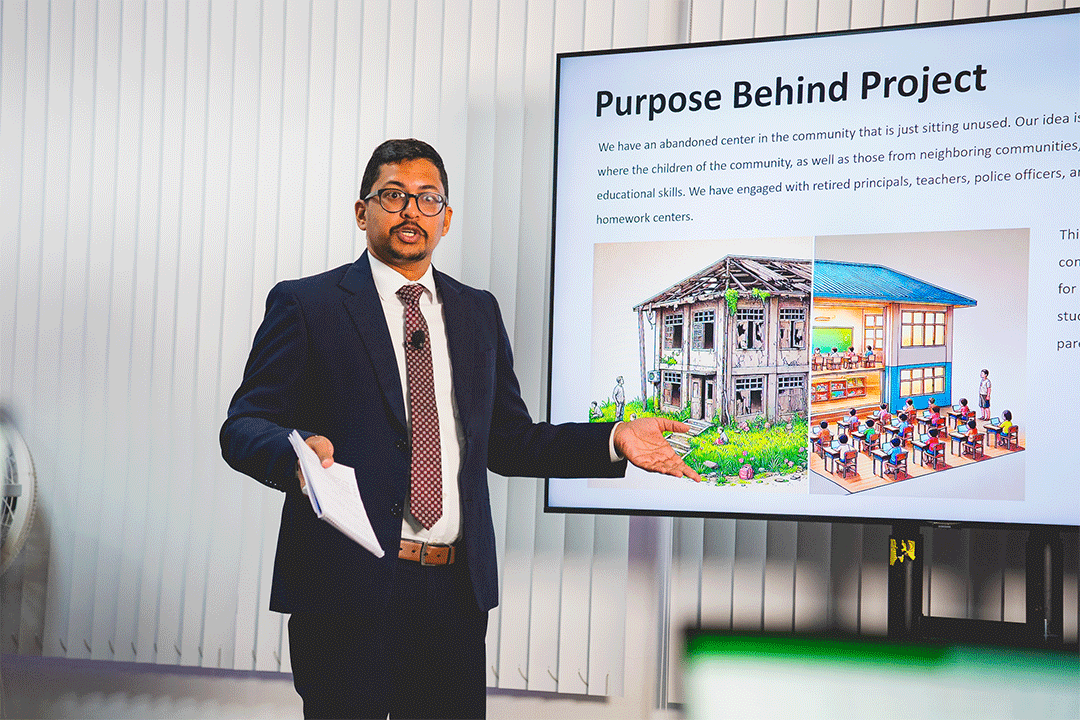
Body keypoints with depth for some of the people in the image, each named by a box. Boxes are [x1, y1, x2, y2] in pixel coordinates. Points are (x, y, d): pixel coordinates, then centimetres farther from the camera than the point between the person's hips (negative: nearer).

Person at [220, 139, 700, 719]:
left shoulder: (478, 312, 16)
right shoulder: (305, 304, 2)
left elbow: (507, 442, 17)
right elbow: (244, 426, -3)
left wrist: (613, 440, 4)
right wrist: (299, 452, -26)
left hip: (456, 590, 4)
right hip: (349, 586, -4)